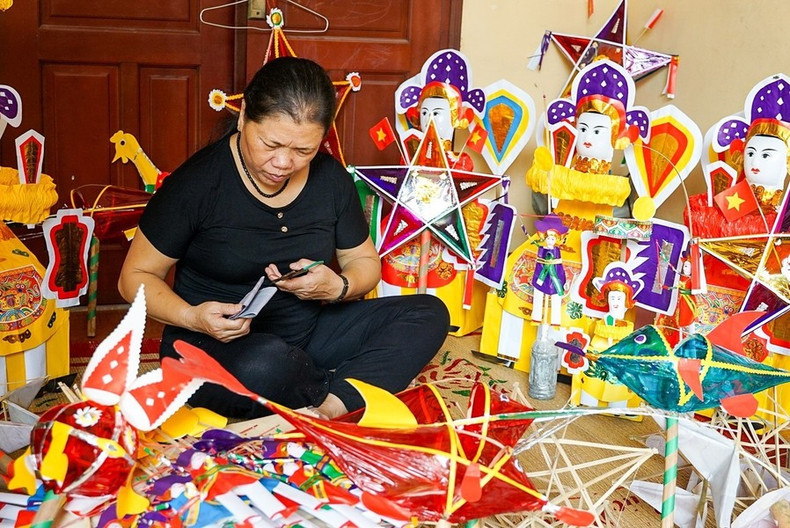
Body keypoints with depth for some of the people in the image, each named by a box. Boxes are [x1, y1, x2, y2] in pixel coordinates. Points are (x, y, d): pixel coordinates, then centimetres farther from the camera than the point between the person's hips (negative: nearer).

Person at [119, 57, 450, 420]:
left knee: (428, 315, -11)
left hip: (309, 332, 5)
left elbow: (365, 262, 14)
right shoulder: (198, 182, -13)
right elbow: (135, 276, -5)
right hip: (217, 345, -5)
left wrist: (339, 287, -12)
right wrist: (192, 317, -26)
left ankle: (331, 404, -28)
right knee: (262, 368, -40)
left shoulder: (331, 179, 1)